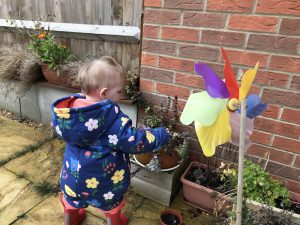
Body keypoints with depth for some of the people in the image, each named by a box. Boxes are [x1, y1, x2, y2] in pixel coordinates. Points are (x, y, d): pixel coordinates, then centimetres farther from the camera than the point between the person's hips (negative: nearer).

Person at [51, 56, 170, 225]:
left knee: (72, 199, 34)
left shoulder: (71, 107, -12)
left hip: (73, 173, 6)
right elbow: (133, 141, -28)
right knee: (111, 203, 26)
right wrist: (161, 136, -14)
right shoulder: (111, 116, -31)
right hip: (102, 178, -5)